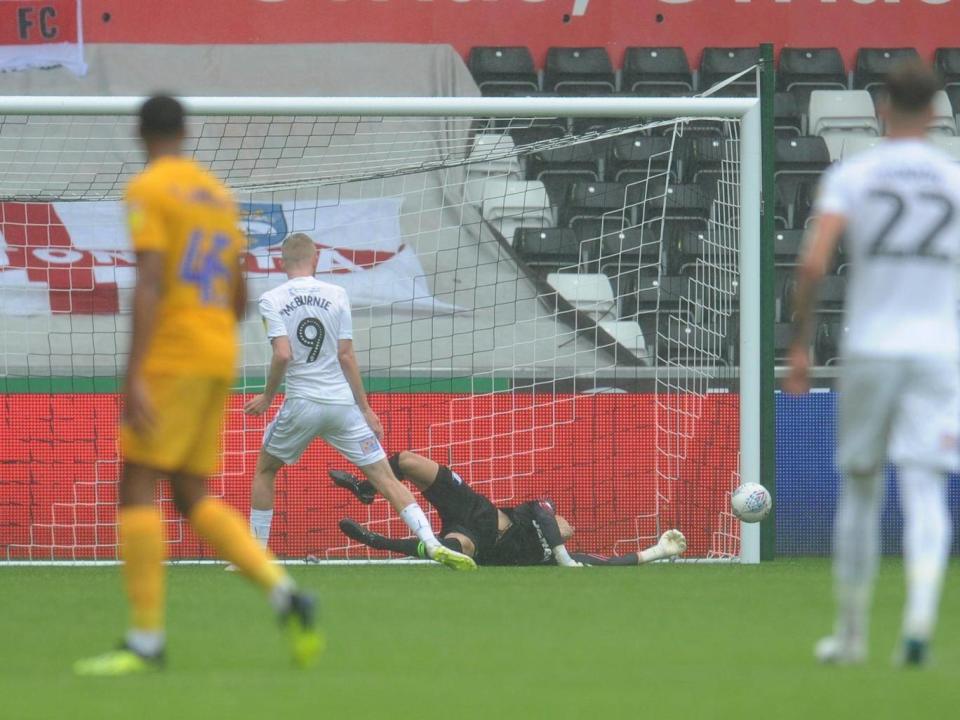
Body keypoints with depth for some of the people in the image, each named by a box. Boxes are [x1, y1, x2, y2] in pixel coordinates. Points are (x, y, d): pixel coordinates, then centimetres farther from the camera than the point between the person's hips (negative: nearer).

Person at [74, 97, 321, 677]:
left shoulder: (148, 190, -7)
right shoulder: (220, 195, 17)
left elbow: (150, 282, -18)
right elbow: (240, 295, 20)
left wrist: (134, 376, -22)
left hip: (173, 358, -8)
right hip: (219, 359, 8)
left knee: (137, 486, -6)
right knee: (194, 498, 11)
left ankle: (147, 639, -11)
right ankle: (284, 593, -5)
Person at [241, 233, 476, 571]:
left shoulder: (271, 300, -2)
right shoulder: (336, 295, 2)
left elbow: (283, 355, -14)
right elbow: (346, 356, 0)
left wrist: (267, 398, 1)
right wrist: (365, 409, 6)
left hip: (301, 404, -1)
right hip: (342, 403, 1)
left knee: (265, 469, 22)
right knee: (385, 477, 0)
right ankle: (433, 544, -15)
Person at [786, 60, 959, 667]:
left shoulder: (849, 177, 0)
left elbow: (814, 263, -10)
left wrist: (799, 344, -1)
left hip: (869, 349, 0)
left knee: (861, 490, 13)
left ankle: (851, 633, 19)